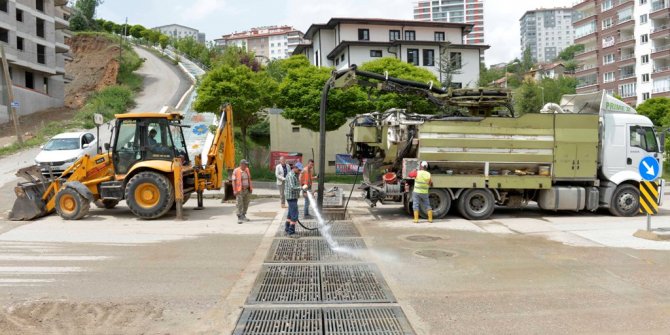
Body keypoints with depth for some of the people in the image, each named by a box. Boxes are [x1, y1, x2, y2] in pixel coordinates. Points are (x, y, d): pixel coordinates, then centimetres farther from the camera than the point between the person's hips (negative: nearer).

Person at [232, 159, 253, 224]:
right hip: (240, 190, -6)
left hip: (247, 190, 6)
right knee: (240, 204, -7)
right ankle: (239, 218, -4)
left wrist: (251, 188, 12)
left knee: (246, 204, 11)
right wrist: (235, 190, -16)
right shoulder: (236, 171, -8)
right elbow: (234, 181, -10)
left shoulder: (247, 170, 10)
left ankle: (243, 216, 25)